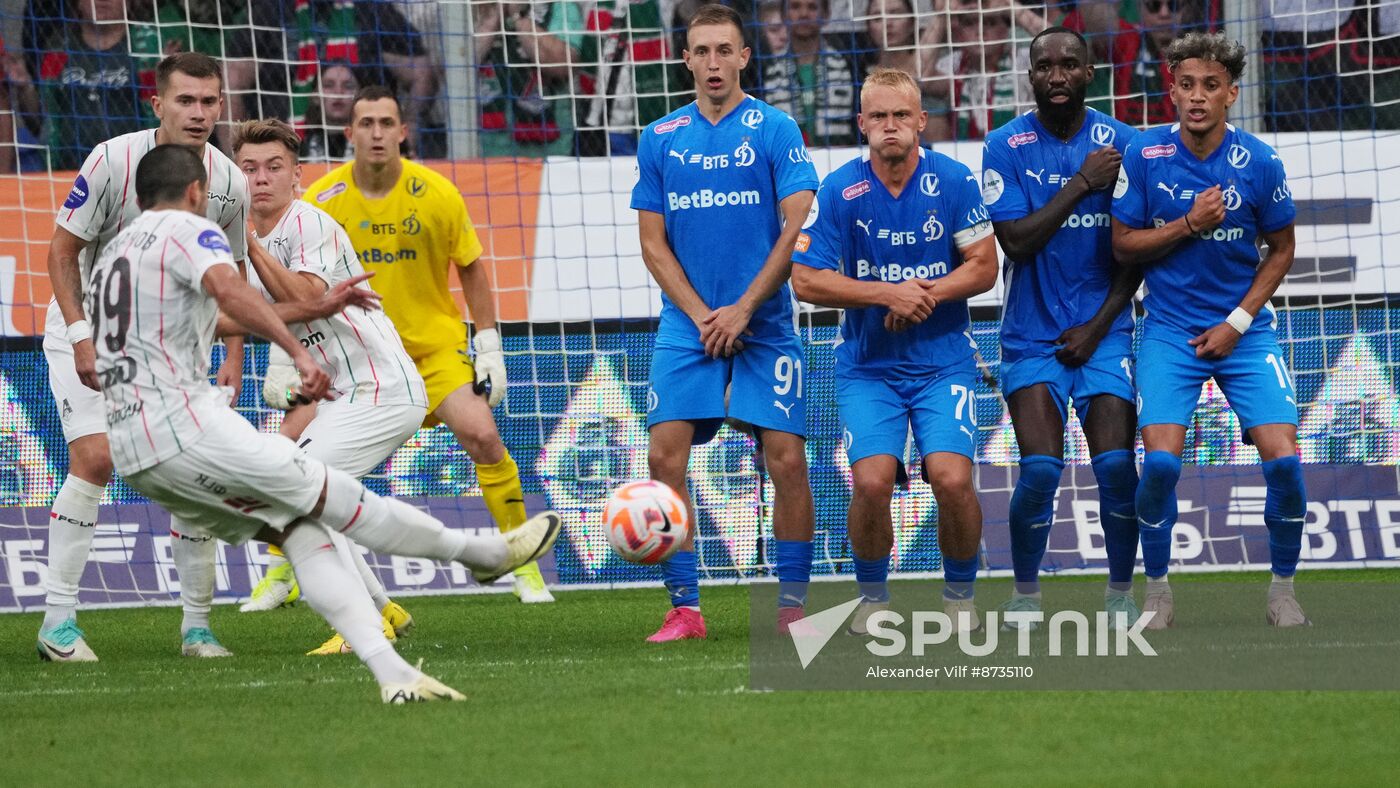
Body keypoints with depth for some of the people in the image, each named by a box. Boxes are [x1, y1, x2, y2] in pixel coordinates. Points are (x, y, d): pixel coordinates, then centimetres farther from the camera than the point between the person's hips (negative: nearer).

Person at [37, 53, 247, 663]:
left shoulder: (229, 183, -8)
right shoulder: (113, 160, -21)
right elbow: (62, 249, -12)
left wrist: (233, 357, -2)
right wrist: (81, 335, -21)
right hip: (90, 329, -4)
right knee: (95, 457, -21)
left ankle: (196, 624, 7)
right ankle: (58, 618, -15)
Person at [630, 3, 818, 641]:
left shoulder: (775, 131, -1)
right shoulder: (660, 139, 7)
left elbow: (796, 228, -6)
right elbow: (653, 243, 8)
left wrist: (743, 309, -11)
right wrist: (700, 315, -5)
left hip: (764, 322, -2)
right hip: (686, 324, 2)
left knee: (786, 460, -8)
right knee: (664, 456, -9)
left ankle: (792, 605, 2)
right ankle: (684, 608, -3)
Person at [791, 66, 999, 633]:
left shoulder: (953, 181, -4)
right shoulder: (840, 190, -6)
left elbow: (984, 266, -1)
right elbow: (806, 280, -6)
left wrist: (928, 294, -17)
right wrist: (888, 294, -16)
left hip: (943, 360, 0)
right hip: (867, 366, 0)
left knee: (952, 479, -16)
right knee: (871, 481, -17)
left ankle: (960, 595, 8)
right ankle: (872, 595, 8)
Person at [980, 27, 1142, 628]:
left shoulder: (1123, 143, 1)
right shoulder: (1007, 146, -3)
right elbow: (1016, 241, -12)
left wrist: (1097, 326, -5)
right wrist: (1081, 183, -16)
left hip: (1103, 331, 1)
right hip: (1033, 336, -1)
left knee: (1116, 465, -10)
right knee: (1040, 468, -13)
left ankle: (1120, 591, 8)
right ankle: (1025, 593, 7)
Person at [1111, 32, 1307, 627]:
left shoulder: (1258, 163, -7)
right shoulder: (1144, 155, -7)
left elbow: (1281, 249, 5)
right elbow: (1123, 246, -1)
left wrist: (1237, 321, -5)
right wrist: (1188, 225, -16)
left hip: (1244, 328, 0)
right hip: (1170, 330, 0)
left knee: (1283, 459, -13)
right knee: (1161, 460, -17)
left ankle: (1283, 589, 8)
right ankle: (1156, 591, 4)